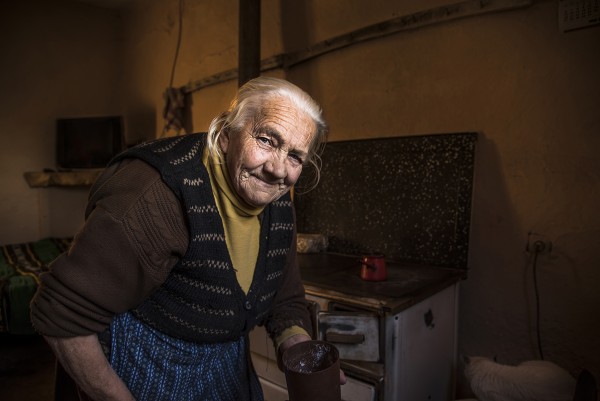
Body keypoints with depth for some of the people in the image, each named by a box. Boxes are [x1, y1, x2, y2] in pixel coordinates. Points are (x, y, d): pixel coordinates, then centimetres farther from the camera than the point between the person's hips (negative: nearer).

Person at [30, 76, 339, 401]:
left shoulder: (280, 202, -9)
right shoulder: (157, 193, -32)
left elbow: (285, 300, 2)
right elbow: (61, 316, -25)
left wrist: (301, 351, -17)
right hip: (145, 366, -6)